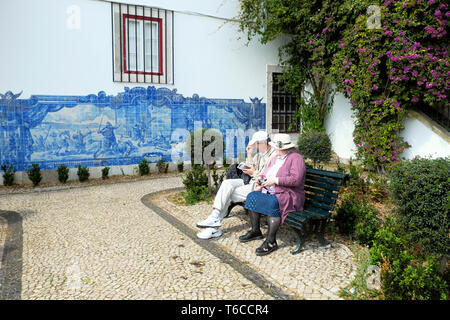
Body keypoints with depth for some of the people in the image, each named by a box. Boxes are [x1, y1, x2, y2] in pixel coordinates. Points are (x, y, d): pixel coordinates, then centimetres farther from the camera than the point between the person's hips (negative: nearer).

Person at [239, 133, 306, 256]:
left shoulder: (296, 158, -8)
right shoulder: (276, 158, 20)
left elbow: (296, 179, -22)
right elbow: (265, 173, 26)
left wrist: (276, 180, -23)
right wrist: (260, 178, 2)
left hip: (289, 196, -9)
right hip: (270, 191, 9)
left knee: (272, 203, -36)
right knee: (252, 196, -10)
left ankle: (271, 241, -26)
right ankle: (255, 231, 2)